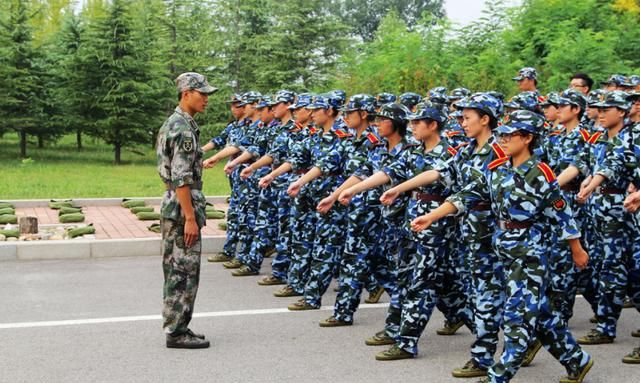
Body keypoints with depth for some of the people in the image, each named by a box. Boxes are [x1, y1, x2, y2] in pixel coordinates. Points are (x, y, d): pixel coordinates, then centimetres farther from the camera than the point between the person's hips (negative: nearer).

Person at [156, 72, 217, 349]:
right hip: (182, 207, -10)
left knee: (176, 272, 13)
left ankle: (175, 327, 20)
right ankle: (177, 332, 2)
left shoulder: (173, 124, 15)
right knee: (185, 272, -4)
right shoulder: (184, 129, -17)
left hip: (173, 205, 10)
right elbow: (181, 178, -23)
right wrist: (190, 218, -23)